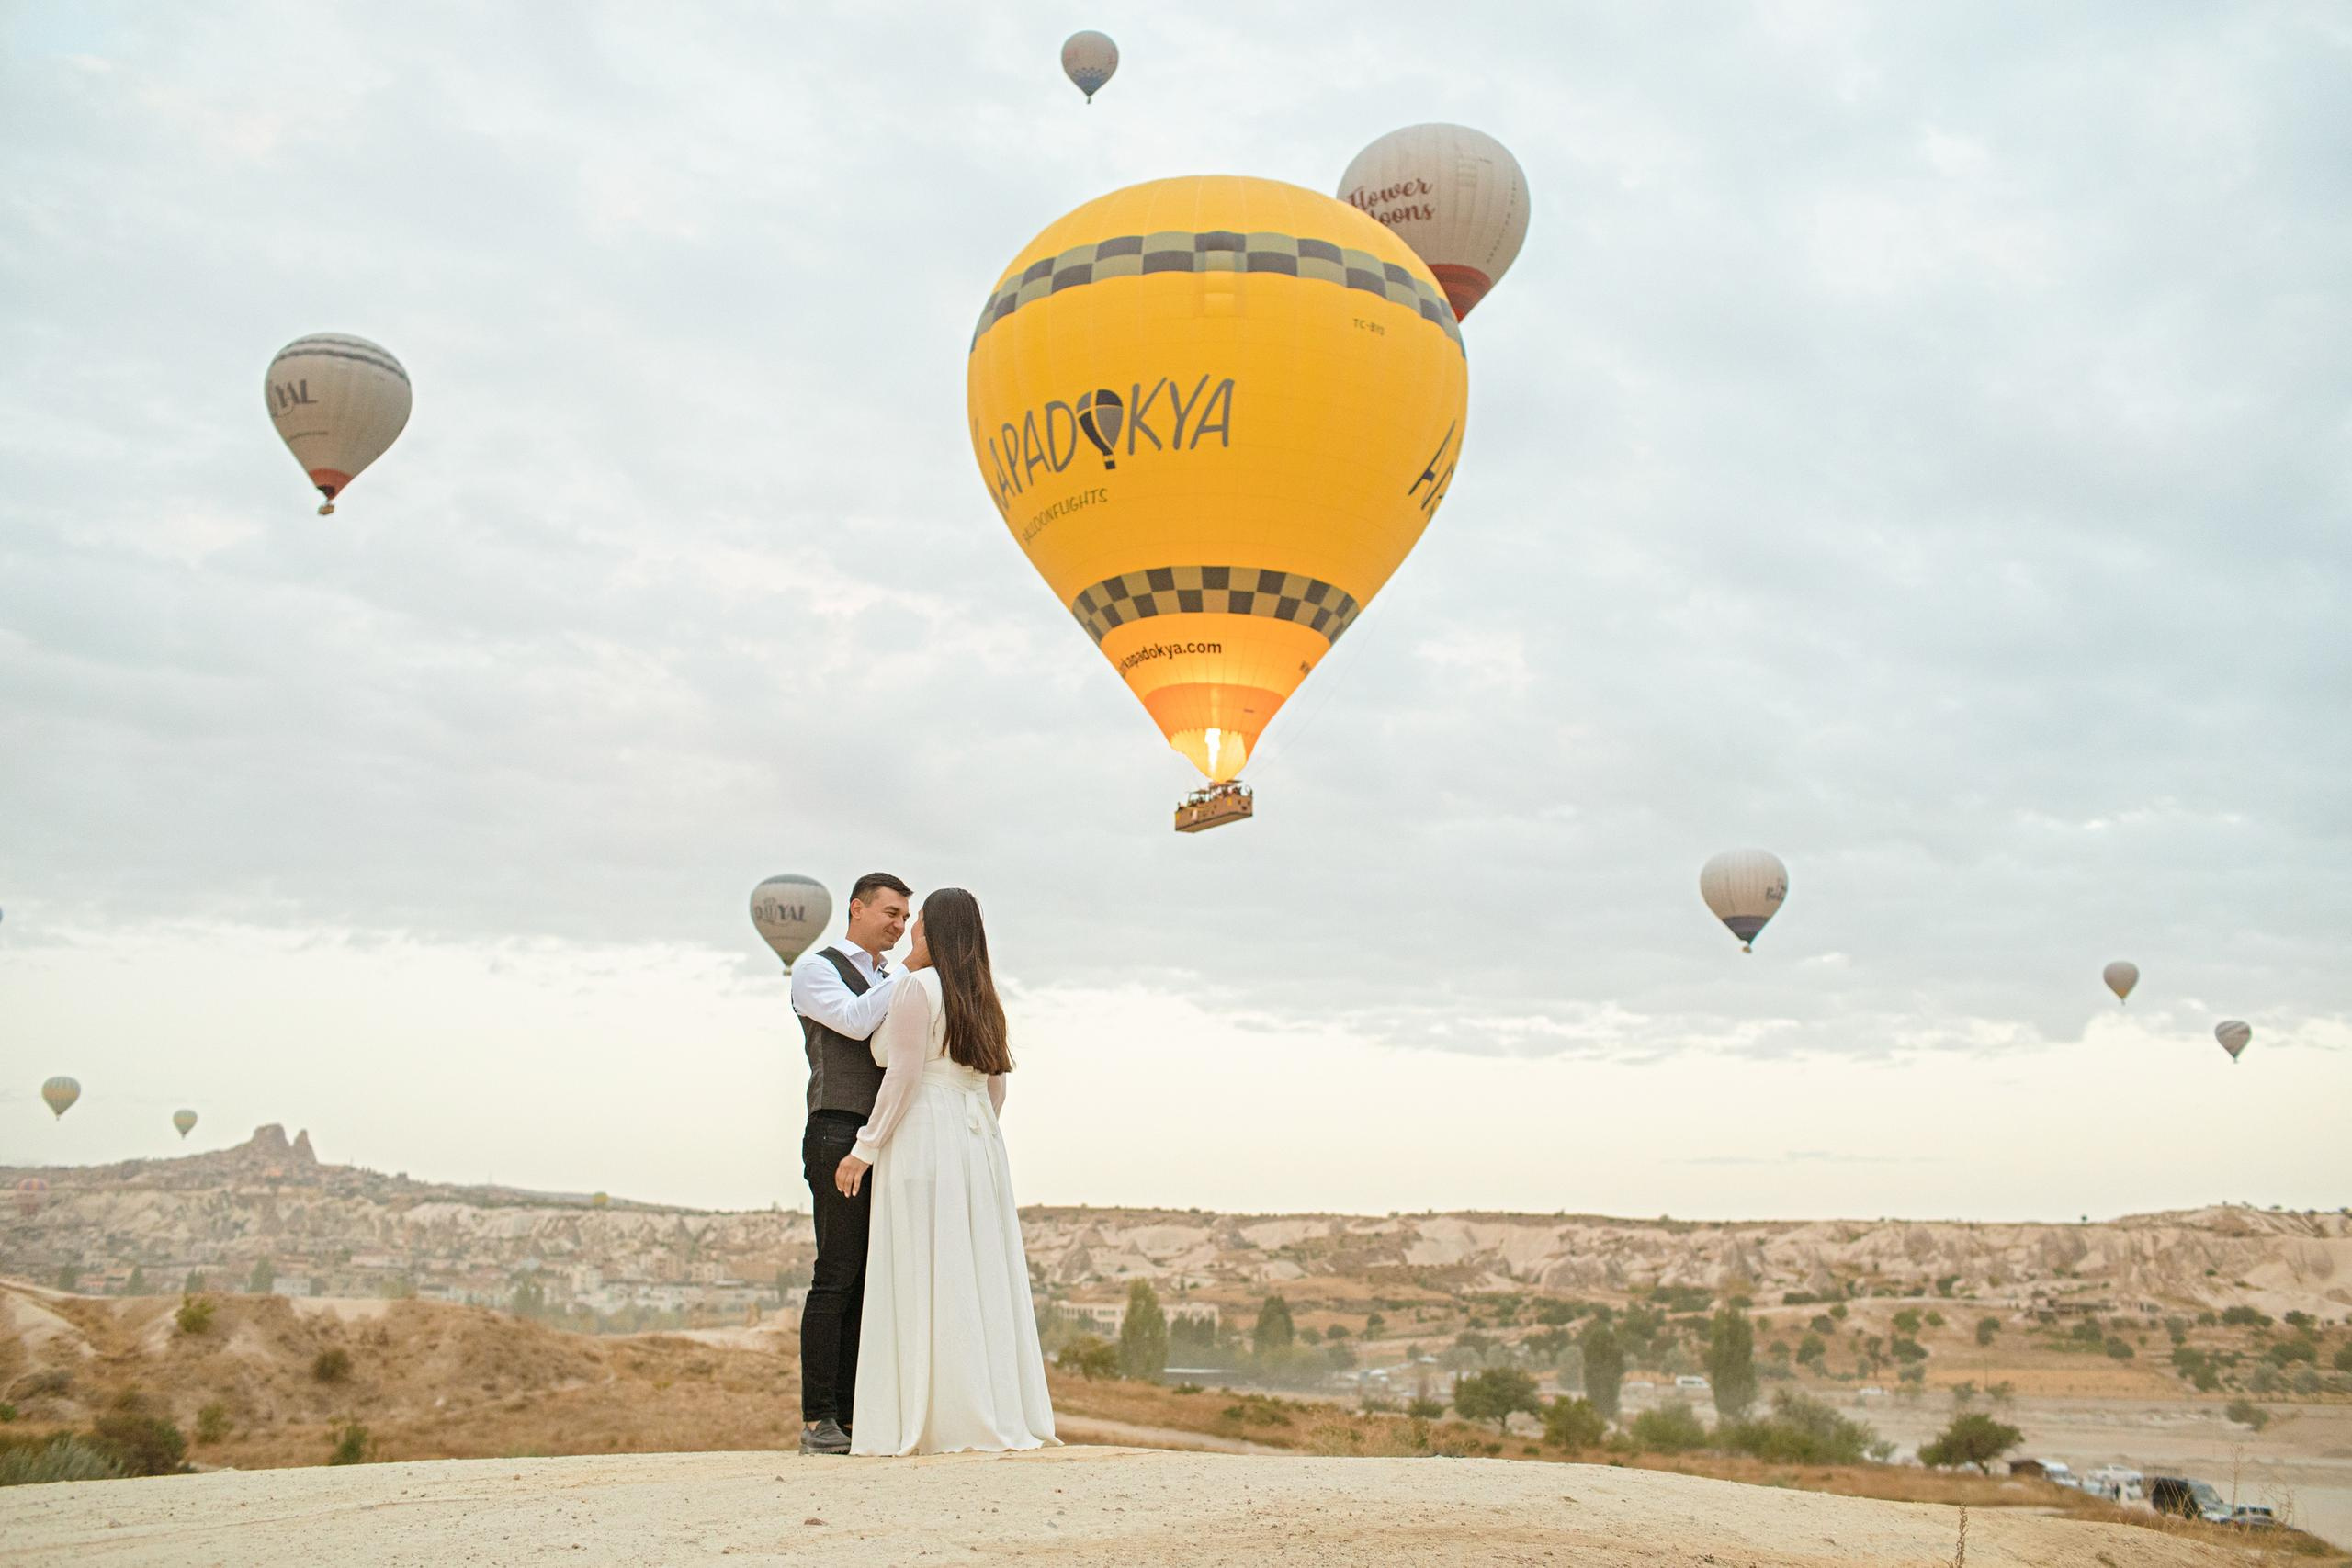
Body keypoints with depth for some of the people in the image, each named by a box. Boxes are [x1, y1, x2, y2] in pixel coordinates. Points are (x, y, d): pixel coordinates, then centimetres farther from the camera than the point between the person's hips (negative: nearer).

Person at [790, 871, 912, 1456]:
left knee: (871, 1281, 3)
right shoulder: (816, 970, 4)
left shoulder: (893, 983, 25)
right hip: (840, 1134, -7)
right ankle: (817, 1421, -6)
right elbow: (855, 1021, -14)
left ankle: (851, 1417, 6)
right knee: (837, 1277, -9)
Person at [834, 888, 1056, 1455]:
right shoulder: (982, 998, 16)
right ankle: (998, 1413, 8)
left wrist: (865, 1150, -11)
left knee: (924, 1281, -5)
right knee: (981, 1280, 8)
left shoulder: (916, 988, -7)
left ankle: (942, 1422, -5)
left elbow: (903, 1075, -14)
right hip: (979, 1142, 8)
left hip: (923, 1140, -7)